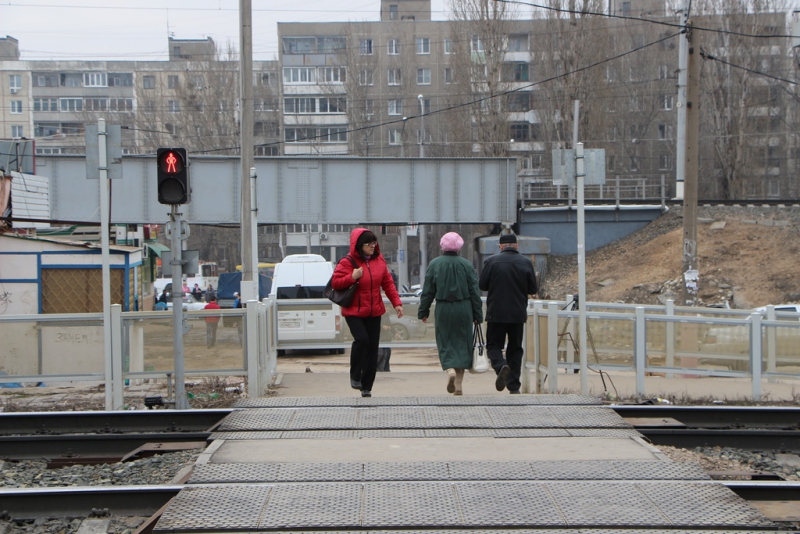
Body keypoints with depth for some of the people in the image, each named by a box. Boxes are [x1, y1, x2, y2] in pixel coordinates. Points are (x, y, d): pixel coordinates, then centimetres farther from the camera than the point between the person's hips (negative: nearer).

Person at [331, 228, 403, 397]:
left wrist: (396, 302, 4)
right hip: (354, 311, -4)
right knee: (361, 339, -25)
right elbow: (335, 282, -7)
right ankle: (355, 376, -4)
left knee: (372, 348, 3)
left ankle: (366, 387, 13)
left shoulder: (379, 260, 5)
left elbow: (388, 283, 11)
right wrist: (352, 277, -21)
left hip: (374, 312, 5)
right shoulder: (348, 263, -8)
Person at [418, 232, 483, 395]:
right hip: (464, 309, 1)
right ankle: (458, 385, 7)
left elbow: (427, 291, 0)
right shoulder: (466, 265, -2)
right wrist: (477, 315, 6)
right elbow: (474, 291, 0)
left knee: (445, 342, 9)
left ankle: (450, 369, -19)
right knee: (462, 343, 8)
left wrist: (423, 312, 9)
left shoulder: (434, 264, -3)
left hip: (443, 309, -1)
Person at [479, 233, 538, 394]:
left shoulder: (491, 261, -6)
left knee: (494, 345, 7)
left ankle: (501, 366, -24)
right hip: (518, 314, 2)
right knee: (515, 348, 11)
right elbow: (533, 289, 3)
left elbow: (482, 285, -2)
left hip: (496, 313, -2)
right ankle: (514, 385, 7)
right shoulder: (526, 263, 0)